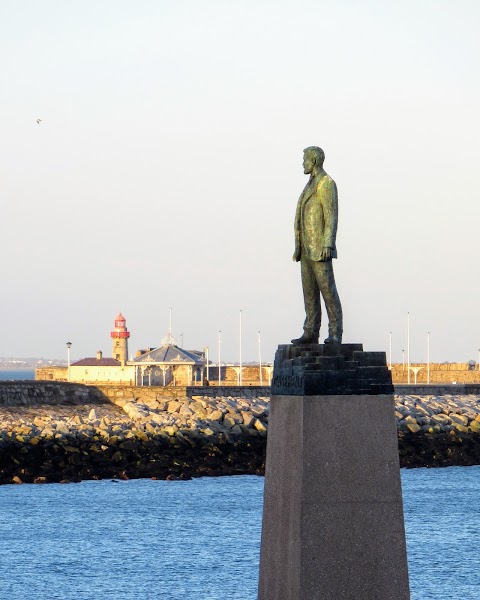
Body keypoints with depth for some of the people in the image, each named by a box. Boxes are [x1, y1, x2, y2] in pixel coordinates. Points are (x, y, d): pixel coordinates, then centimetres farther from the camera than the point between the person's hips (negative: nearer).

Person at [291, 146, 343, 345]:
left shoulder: (326, 183, -11)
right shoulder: (311, 185, 19)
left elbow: (332, 215, -18)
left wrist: (328, 245, -26)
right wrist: (299, 247, 20)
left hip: (320, 249, -10)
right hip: (307, 249, 10)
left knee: (327, 290, -10)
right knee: (309, 291, 7)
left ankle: (335, 334, -9)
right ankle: (311, 333, 7)